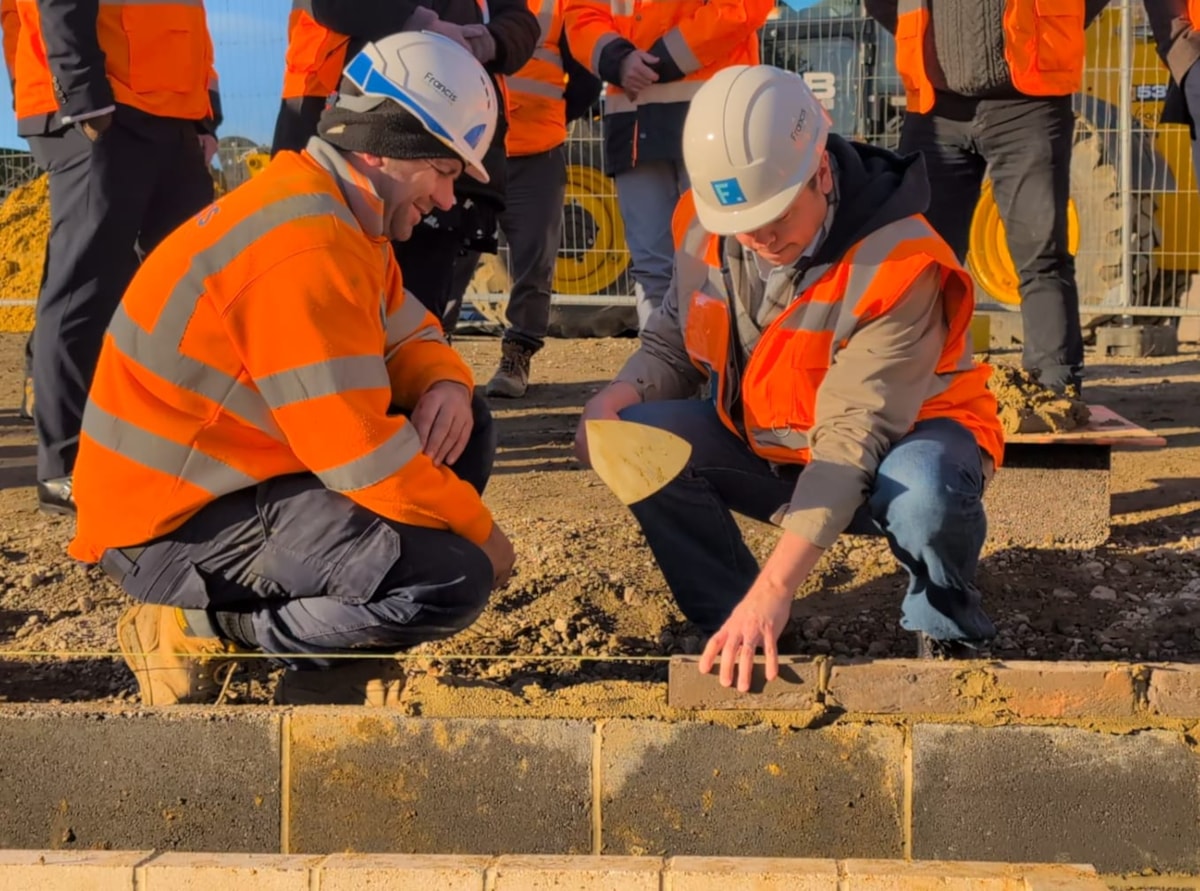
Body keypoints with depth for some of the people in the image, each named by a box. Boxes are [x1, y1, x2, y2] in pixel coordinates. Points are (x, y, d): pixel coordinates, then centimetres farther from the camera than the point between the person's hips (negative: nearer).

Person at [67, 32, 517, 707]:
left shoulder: (341, 216, 8)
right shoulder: (307, 247, -24)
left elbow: (409, 332, 19)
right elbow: (363, 455, -26)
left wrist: (444, 384, -6)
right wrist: (481, 529, -11)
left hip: (231, 473, 11)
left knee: (463, 428, 10)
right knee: (453, 581, -21)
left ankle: (331, 663, 7)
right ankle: (204, 631, -5)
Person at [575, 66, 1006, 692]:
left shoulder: (899, 264, -31)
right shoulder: (703, 229, -12)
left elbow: (856, 438, -37)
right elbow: (671, 345, 5)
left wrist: (775, 585, -44)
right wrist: (618, 396, -20)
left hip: (905, 437, -5)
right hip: (771, 449, 5)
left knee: (923, 490, -40)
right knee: (641, 437, -19)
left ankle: (946, 630, -5)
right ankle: (734, 630, -3)